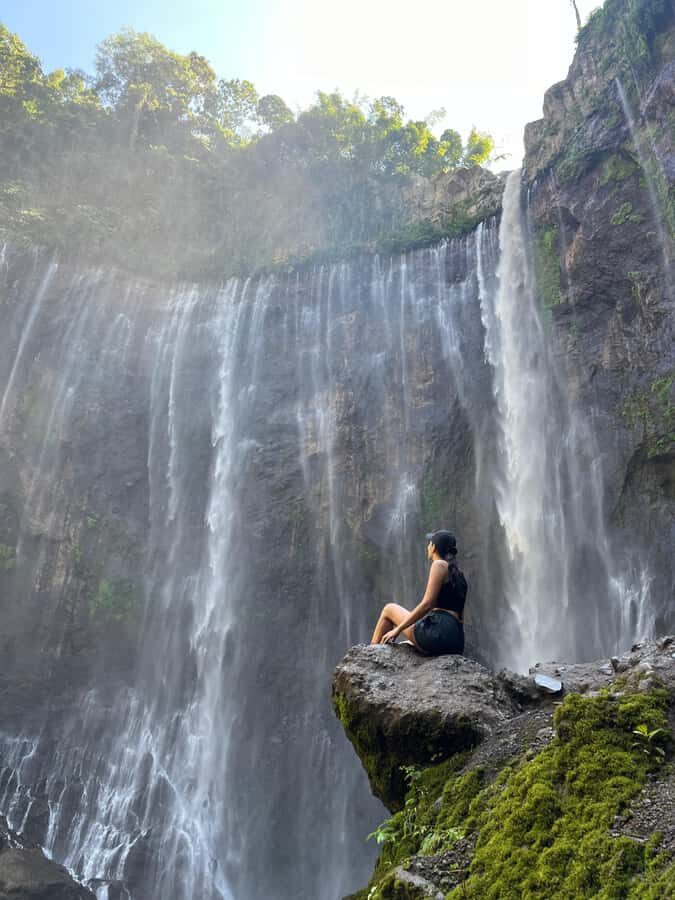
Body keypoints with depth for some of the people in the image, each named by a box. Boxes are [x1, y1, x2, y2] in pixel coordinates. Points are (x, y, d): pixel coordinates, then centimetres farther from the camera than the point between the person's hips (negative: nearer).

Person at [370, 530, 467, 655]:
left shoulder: (440, 565, -3)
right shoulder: (458, 575, 22)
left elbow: (427, 604, -13)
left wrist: (397, 629, -8)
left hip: (438, 633, -8)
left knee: (389, 609, 11)